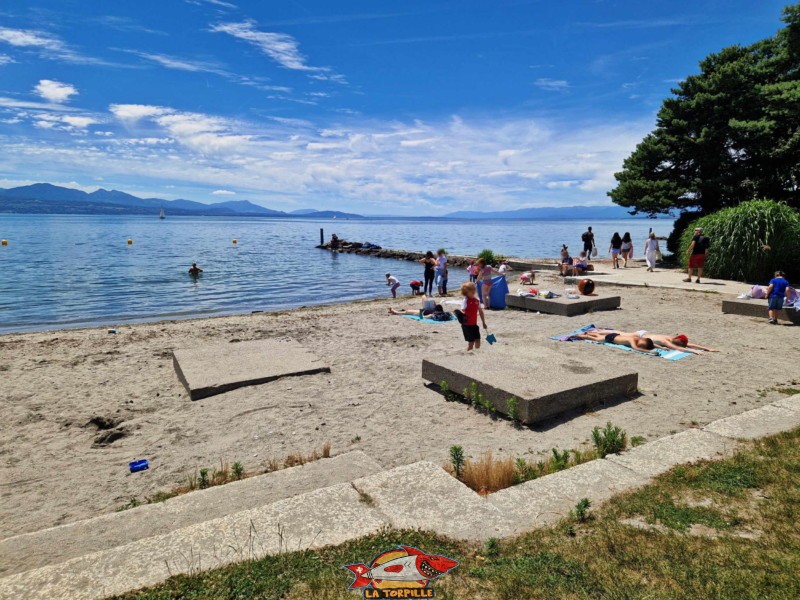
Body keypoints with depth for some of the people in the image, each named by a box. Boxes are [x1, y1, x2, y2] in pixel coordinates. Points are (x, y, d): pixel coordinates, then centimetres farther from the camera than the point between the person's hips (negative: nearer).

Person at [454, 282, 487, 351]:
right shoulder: (465, 301, -12)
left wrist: (483, 323, 21)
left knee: (478, 340, 8)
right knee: (471, 341, -4)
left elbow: (481, 312, 16)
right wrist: (462, 315, -46)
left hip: (474, 324, 6)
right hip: (467, 325, -6)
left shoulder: (477, 300, 7)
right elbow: (462, 311, -22)